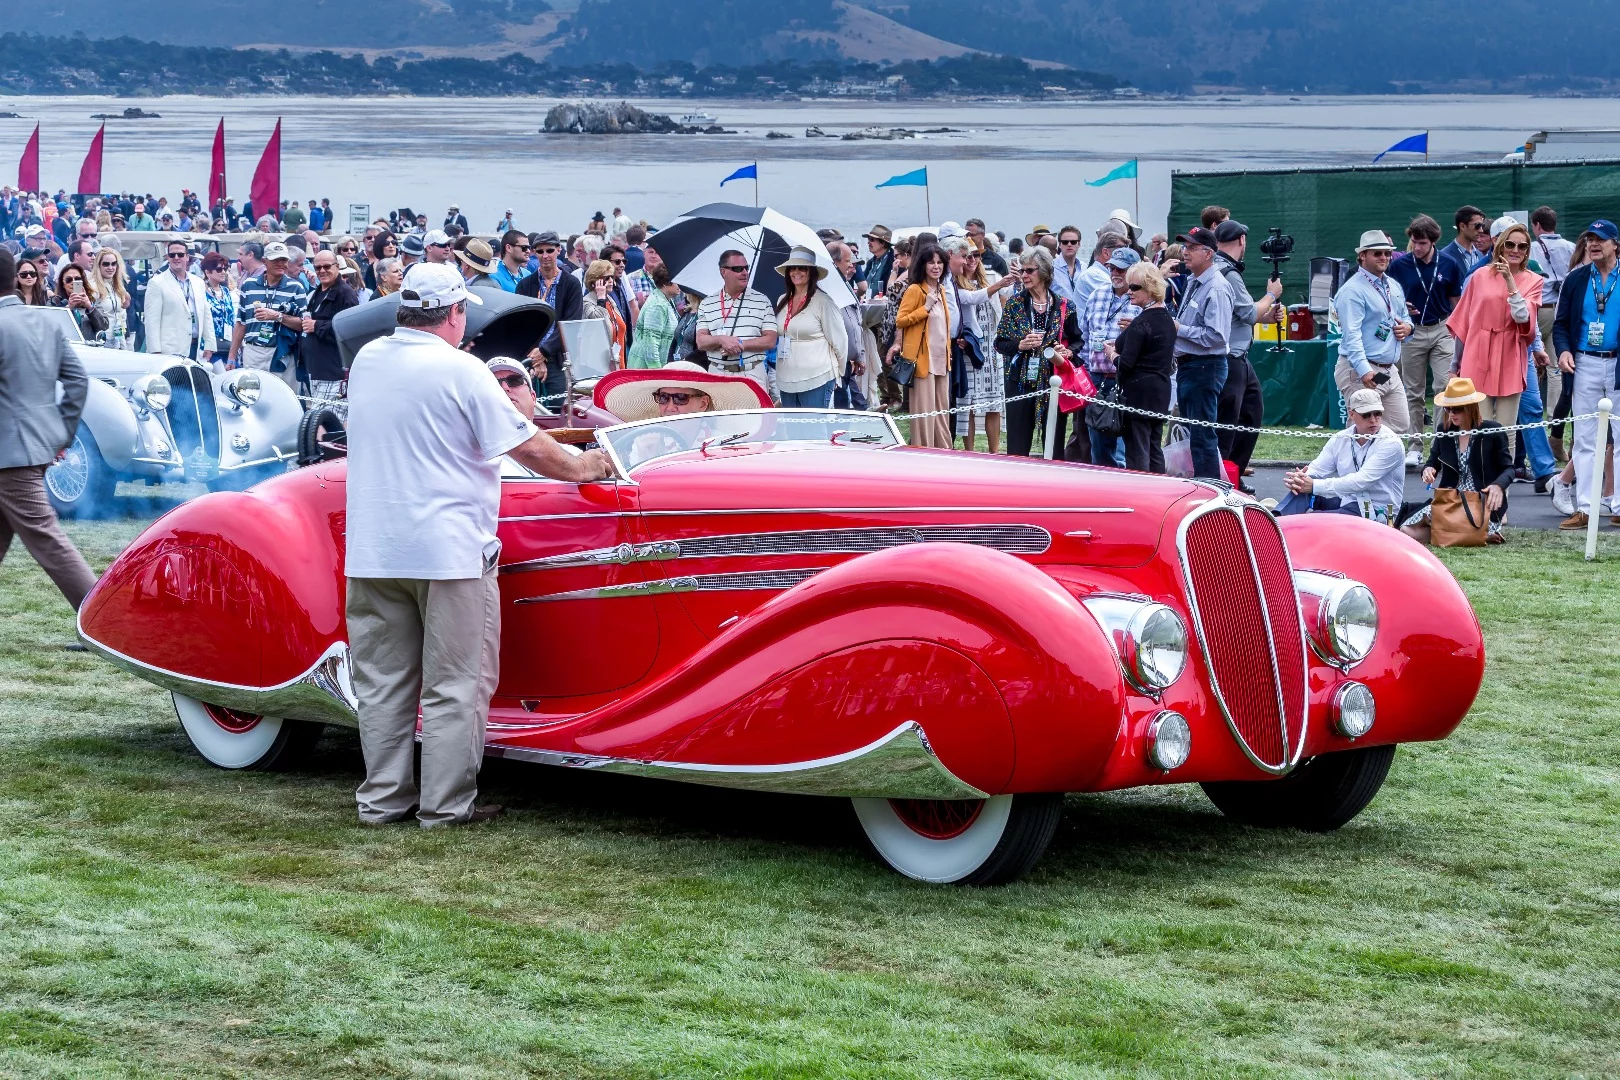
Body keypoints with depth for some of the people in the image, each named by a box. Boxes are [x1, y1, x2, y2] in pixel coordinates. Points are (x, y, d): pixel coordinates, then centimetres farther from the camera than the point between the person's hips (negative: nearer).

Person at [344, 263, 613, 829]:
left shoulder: (366, 361, 6)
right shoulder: (461, 370, -11)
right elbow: (528, 448, -8)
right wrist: (582, 468, 9)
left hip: (371, 550, 6)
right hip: (449, 550, -6)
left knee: (382, 684, 12)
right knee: (454, 687, 3)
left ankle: (383, 799, 16)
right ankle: (447, 805, 5)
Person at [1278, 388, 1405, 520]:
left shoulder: (1390, 443, -14)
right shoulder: (1341, 439, 6)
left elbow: (1362, 481, -23)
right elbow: (1317, 468, 4)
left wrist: (1314, 486, -27)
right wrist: (1299, 478, -23)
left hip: (1377, 513, -6)